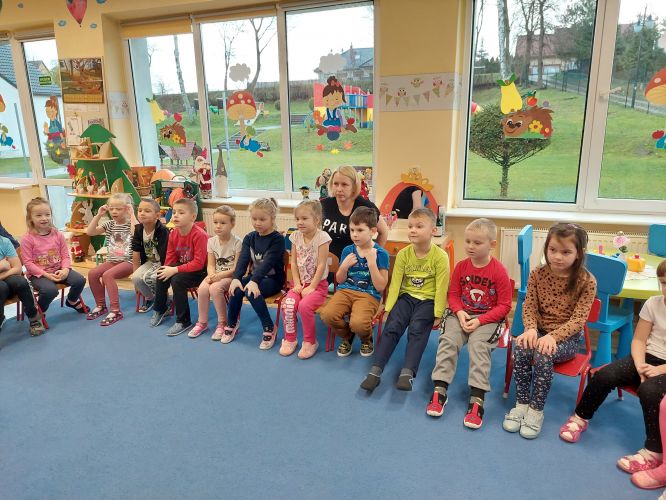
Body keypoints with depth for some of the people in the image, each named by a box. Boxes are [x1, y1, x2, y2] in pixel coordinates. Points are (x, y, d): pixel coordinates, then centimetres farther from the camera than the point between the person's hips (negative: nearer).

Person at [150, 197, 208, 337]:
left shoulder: (199, 235, -25)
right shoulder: (173, 234, -1)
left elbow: (198, 263, -28)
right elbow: (170, 257, 6)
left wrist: (175, 270, -29)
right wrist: (167, 269, -14)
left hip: (200, 271, -7)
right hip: (183, 266, 8)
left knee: (177, 280, -27)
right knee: (161, 275, -10)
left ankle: (183, 321, -11)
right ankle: (160, 309, 16)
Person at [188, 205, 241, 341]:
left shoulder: (237, 242, -13)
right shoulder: (212, 241, 3)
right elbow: (211, 264, 4)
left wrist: (220, 275, -23)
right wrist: (212, 275, -17)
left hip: (231, 275, -5)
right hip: (216, 274, 5)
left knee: (215, 288, -31)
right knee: (202, 288, -23)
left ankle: (222, 323, -12)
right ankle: (202, 322, -4)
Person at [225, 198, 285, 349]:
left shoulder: (277, 239, -11)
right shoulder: (249, 238, 5)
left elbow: (268, 262, -24)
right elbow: (243, 259, -7)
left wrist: (254, 281, -37)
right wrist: (236, 278, -26)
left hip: (272, 279, -5)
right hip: (253, 275, 5)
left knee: (252, 292, -32)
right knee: (236, 289, -24)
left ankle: (269, 328, -15)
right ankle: (231, 325, -1)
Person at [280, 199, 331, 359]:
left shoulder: (322, 237, -13)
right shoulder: (296, 236, 4)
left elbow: (321, 265, -14)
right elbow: (294, 262, 5)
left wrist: (312, 287, -16)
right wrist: (297, 283, -5)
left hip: (318, 284, -5)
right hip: (301, 283, 5)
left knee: (304, 305, -28)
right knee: (287, 304, -20)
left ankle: (310, 342, -5)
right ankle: (289, 339, 2)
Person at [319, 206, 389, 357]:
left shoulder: (381, 253, -3)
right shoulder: (347, 250, 8)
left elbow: (380, 287, -7)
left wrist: (372, 262, -16)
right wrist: (344, 266, -6)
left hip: (369, 295, -4)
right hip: (346, 290, 4)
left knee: (358, 323, -33)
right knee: (327, 314, -26)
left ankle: (366, 339, 8)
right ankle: (347, 337, 8)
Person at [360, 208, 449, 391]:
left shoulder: (440, 256, -11)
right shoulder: (403, 254, -1)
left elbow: (441, 288, -10)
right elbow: (395, 283, -1)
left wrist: (438, 314, -12)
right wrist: (389, 308, -8)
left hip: (428, 299, -3)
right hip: (407, 296, 3)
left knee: (417, 328, -27)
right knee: (392, 326, -18)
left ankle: (407, 373, -28)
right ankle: (375, 371, -19)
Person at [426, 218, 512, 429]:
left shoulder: (499, 271, -8)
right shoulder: (461, 266, 4)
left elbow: (504, 305, -6)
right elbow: (453, 294, 8)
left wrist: (480, 320, -17)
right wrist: (460, 313, -13)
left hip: (488, 318, -3)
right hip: (461, 314, 4)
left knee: (478, 346, -28)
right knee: (447, 341, -21)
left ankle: (476, 401, -25)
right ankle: (439, 391, -18)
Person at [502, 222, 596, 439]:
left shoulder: (587, 281, -11)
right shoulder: (537, 274, -3)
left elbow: (578, 319, -15)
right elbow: (529, 306, -2)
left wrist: (554, 336, -29)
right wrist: (531, 328, -22)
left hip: (567, 337, -3)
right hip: (540, 330, 3)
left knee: (543, 355, -32)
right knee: (521, 349, -28)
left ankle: (536, 410, -14)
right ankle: (522, 403, -12)